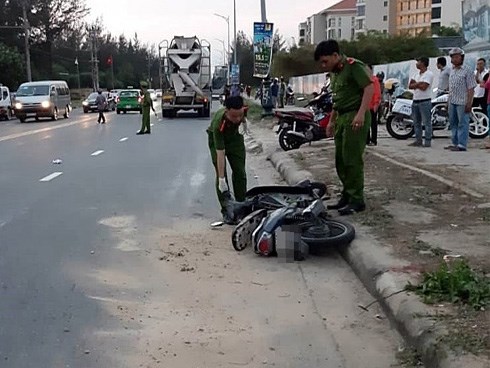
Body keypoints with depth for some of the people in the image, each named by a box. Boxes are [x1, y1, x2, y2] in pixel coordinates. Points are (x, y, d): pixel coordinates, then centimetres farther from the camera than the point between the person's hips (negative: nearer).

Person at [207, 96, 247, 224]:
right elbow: (220, 154, -41)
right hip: (217, 139, -4)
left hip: (234, 136, 4)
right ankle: (226, 210, -1)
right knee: (220, 174, -9)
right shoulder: (219, 124, -43)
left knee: (240, 172, 1)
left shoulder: (243, 110, -31)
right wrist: (221, 179, -41)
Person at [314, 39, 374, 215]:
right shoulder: (335, 72, 18)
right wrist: (331, 121, 25)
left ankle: (357, 200, -1)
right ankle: (347, 196, 21)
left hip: (355, 117, -9)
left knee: (352, 160, -8)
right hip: (342, 117, 10)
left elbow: (370, 87, -19)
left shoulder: (354, 66, -10)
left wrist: (361, 113, -27)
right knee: (340, 161, 11)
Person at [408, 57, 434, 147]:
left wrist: (415, 84, -3)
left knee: (426, 123, -6)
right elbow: (410, 86, 6)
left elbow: (423, 87, -19)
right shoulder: (416, 74, 17)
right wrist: (419, 84, -10)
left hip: (425, 101, -9)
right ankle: (418, 141, 19)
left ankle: (427, 142, -6)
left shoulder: (429, 74, -9)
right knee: (416, 122, 12)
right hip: (415, 101, 9)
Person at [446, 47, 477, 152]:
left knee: (463, 124, -5)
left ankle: (462, 145, -4)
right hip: (452, 102, 8)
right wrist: (448, 101, 18)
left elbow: (471, 88, -13)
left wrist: (469, 103, -18)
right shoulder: (452, 71, 15)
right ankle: (455, 143, 23)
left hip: (462, 103, -8)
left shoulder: (467, 71, -9)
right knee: (453, 123, 13)